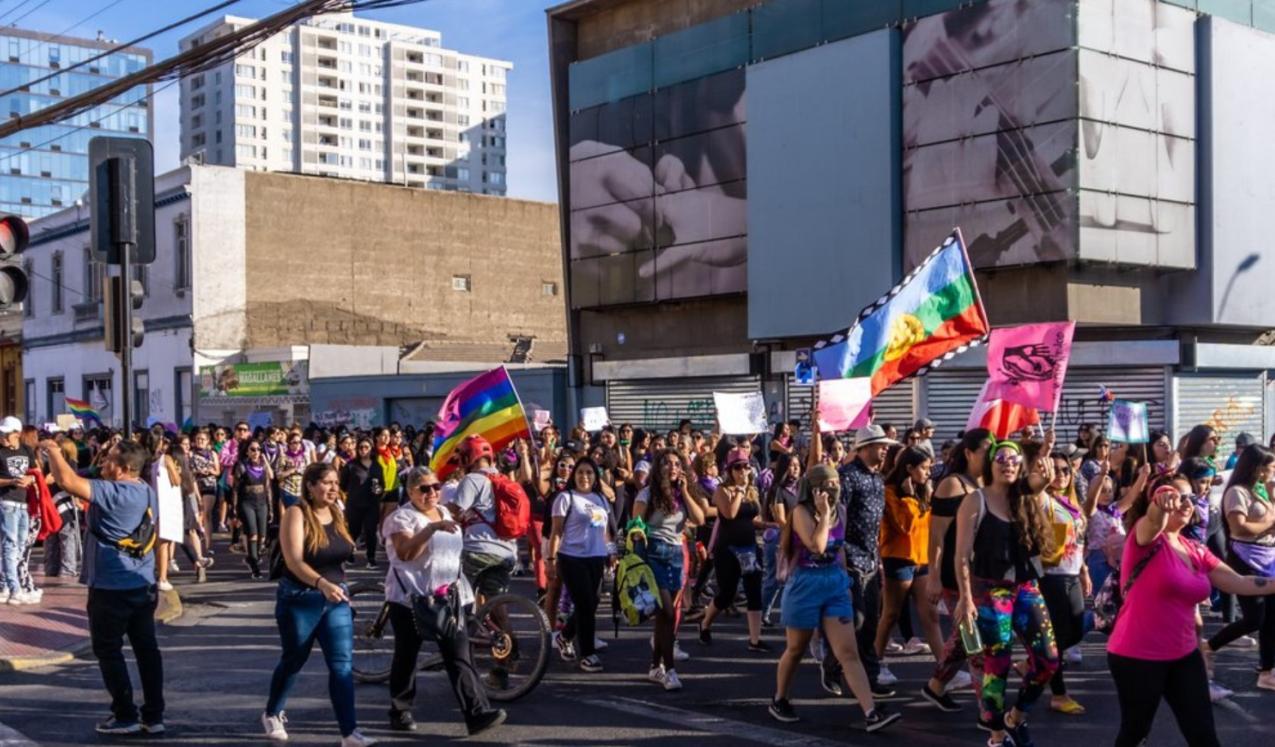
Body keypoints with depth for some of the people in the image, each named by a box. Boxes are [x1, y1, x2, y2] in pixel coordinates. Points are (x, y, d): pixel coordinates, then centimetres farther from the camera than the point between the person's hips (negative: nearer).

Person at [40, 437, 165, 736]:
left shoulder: (112, 492, -20)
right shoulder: (148, 492, 6)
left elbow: (67, 480, -29)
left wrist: (52, 450, -12)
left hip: (111, 587, -8)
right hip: (144, 585, 8)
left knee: (108, 651, 6)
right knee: (147, 649, 9)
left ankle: (125, 716, 10)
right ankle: (154, 716, 13)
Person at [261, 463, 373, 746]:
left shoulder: (337, 513, 5)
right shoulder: (296, 513, -14)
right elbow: (294, 561, -25)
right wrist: (322, 583, -39)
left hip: (336, 598, 5)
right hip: (300, 599, -5)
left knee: (343, 664, -5)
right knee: (294, 661, 11)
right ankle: (272, 714, 36)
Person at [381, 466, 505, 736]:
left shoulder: (445, 513, 12)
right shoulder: (401, 517, -9)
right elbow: (404, 553, -26)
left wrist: (459, 585, 20)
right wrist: (432, 528, -35)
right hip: (411, 598, -5)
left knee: (459, 655, -3)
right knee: (406, 656, 7)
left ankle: (477, 714, -9)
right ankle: (400, 711, 23)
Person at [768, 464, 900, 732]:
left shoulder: (840, 510, 5)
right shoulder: (802, 511, -14)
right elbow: (817, 546, -26)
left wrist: (844, 579, 18)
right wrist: (824, 513, -21)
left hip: (836, 584, 5)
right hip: (806, 585, -5)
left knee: (849, 653, -3)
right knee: (796, 650, 11)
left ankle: (871, 713, -10)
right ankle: (779, 701, 31)